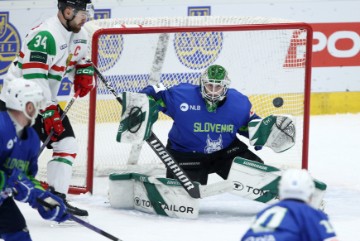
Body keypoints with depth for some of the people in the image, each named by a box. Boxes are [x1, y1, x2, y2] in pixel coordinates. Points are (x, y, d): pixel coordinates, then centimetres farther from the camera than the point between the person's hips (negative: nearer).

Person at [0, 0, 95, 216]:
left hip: (46, 99, 9)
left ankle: (57, 199, 8)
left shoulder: (79, 35, 4)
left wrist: (84, 74, 1)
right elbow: (34, 79, -29)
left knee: (67, 144, 3)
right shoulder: (45, 36, -27)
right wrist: (48, 113, -28)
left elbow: (80, 60, 24)